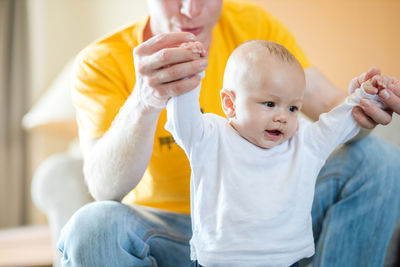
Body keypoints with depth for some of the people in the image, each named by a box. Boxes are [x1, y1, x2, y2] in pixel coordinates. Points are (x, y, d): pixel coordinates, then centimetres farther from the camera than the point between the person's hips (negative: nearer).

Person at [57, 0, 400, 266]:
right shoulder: (102, 63, -15)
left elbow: (326, 103, -9)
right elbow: (105, 188, -30)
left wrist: (359, 102, -35)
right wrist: (144, 102, -49)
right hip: (168, 224, -3)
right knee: (92, 227, -35)